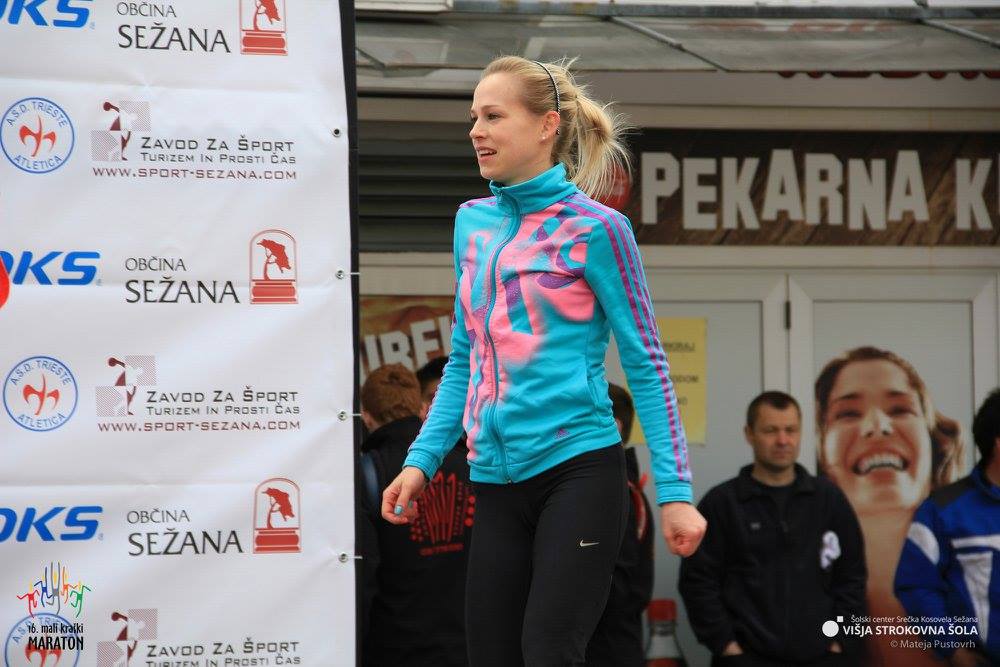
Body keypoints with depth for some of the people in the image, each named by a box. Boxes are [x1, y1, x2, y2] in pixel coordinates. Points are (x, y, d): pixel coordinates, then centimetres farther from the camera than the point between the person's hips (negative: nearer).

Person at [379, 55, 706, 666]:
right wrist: (422, 461, 10)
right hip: (498, 481, 6)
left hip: (578, 472, -6)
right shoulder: (472, 223, 12)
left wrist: (675, 491, -9)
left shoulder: (594, 230, -5)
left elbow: (646, 364, -4)